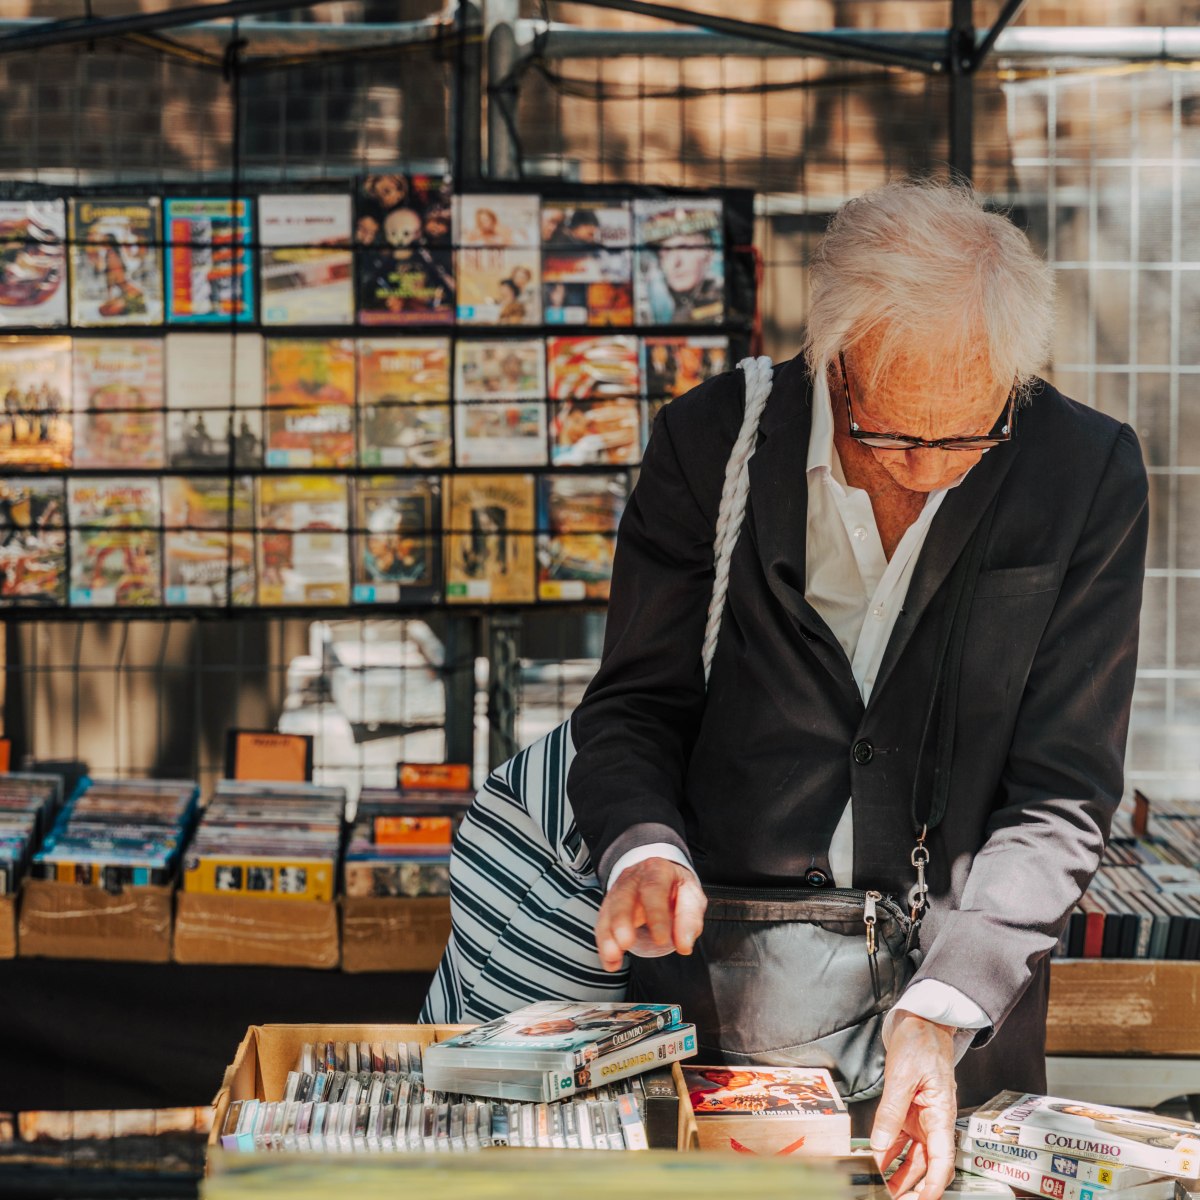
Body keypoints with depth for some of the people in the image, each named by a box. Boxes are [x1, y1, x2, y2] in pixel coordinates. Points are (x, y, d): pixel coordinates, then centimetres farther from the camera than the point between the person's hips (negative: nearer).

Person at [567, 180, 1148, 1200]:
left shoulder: (1090, 473, -6)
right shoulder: (708, 439, -4)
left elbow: (1062, 798, -6)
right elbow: (634, 705, 4)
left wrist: (942, 1011, -19)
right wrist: (645, 848, -18)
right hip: (712, 993, -1)